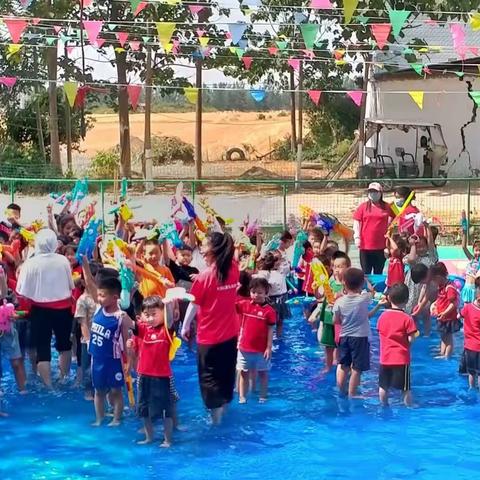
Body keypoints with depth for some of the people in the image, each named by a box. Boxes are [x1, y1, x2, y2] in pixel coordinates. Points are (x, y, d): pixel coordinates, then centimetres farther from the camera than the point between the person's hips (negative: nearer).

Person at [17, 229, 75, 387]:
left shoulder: (30, 263, -15)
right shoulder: (63, 261, -8)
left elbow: (23, 292, -14)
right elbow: (71, 285, 1)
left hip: (41, 310, -3)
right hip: (63, 308, 3)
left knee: (42, 348, 5)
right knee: (64, 343, 22)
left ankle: (48, 386, 3)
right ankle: (64, 379, 35)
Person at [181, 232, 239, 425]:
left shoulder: (204, 277, -19)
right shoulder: (234, 269, -6)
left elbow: (193, 305, -11)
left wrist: (185, 326, 1)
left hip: (209, 335, -5)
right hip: (230, 332, 5)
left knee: (209, 375, 11)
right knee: (226, 372, 21)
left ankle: (216, 411, 15)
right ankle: (224, 404, 35)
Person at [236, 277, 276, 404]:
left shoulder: (269, 310, -11)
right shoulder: (244, 305, -1)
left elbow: (270, 331, -8)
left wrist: (269, 348, -10)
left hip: (261, 350, -3)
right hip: (244, 347, 3)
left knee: (263, 373, 12)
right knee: (244, 373, 11)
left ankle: (263, 397, 23)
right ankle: (242, 397, 18)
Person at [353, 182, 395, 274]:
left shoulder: (387, 207, 3)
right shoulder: (363, 206, 2)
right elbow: (356, 222, 2)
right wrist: (357, 237, -8)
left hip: (381, 246, 1)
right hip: (365, 245, -1)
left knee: (378, 273, 10)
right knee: (366, 273, 5)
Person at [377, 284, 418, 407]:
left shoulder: (383, 316, 1)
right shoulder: (407, 319, -13)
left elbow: (380, 333, 8)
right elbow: (411, 339, -14)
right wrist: (415, 334, 7)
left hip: (385, 358, 4)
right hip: (402, 359, -4)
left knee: (383, 386, 17)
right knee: (406, 388, 6)